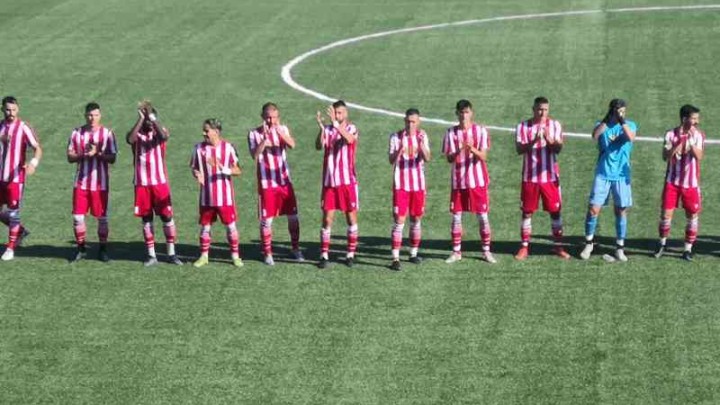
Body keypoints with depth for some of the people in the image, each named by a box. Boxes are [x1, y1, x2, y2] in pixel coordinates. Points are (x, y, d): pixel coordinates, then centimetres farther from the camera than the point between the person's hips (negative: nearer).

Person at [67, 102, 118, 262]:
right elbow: (70, 157, 4)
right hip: (81, 182, 2)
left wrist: (97, 153, -20)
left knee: (102, 217, 4)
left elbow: (112, 158, -5)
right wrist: (83, 155, -14)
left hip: (100, 183, -2)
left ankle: (103, 249, 16)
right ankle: (81, 249, 13)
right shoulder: (77, 133, 5)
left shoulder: (107, 133, -1)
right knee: (77, 217, 0)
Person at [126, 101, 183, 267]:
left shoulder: (160, 131, 2)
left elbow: (164, 135, -24)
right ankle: (151, 255, 12)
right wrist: (141, 118, -22)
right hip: (142, 184, 1)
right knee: (146, 219, 5)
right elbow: (130, 139, -23)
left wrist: (152, 116, -23)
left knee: (167, 216, 2)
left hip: (160, 182, -1)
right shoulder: (137, 134, 3)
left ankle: (171, 253, 10)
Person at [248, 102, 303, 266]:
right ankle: (268, 254, 10)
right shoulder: (255, 134, -4)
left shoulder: (282, 129, 3)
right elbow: (255, 155, -19)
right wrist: (265, 138, -29)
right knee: (267, 219, 0)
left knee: (293, 216, 6)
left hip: (285, 180, 3)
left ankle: (296, 249, 22)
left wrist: (280, 132, -33)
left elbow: (292, 144, -17)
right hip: (266, 183, -3)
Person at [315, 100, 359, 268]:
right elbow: (319, 146, -15)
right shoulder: (327, 130, 3)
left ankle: (351, 254, 15)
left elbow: (349, 139, -26)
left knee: (351, 218, 5)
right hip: (330, 182, 1)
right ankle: (324, 255, 5)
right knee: (327, 218, -1)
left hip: (348, 181, -1)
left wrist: (336, 124, -39)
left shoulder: (351, 129, -2)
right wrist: (321, 128, -31)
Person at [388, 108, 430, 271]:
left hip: (418, 184, 3)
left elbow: (427, 158, -11)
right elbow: (392, 160, -11)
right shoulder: (396, 137, -4)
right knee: (399, 220, -7)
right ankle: (395, 258, -9)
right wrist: (400, 151, -30)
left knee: (416, 219, 10)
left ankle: (414, 253, 23)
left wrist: (422, 146, -31)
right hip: (401, 184, -3)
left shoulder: (422, 136, 2)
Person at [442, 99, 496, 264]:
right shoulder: (451, 132, 2)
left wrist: (472, 149, -28)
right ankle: (456, 252, 13)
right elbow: (449, 158, -3)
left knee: (483, 216, 1)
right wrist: (458, 151, -24)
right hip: (458, 181, 1)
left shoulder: (481, 130, -2)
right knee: (456, 217, 3)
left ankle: (486, 251, 9)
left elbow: (483, 156, -8)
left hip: (478, 180, -1)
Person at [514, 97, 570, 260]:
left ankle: (558, 246, 12)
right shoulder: (523, 127, -1)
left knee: (555, 211, 3)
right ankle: (524, 247, 10)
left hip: (550, 176, 1)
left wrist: (550, 140, -28)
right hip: (530, 177, 0)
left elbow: (558, 148, -8)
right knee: (527, 212, 3)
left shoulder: (554, 125, 1)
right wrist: (534, 141, -27)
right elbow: (519, 149, -11)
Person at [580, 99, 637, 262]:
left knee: (621, 211, 3)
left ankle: (620, 248, 11)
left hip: (621, 175, 0)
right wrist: (607, 119, -32)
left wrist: (622, 121, -32)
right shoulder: (602, 124, 2)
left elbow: (631, 137, -20)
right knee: (593, 209, -4)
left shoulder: (630, 125, 2)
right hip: (603, 174, 0)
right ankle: (589, 243, 13)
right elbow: (595, 135, -21)